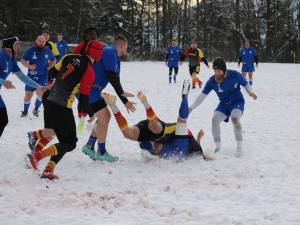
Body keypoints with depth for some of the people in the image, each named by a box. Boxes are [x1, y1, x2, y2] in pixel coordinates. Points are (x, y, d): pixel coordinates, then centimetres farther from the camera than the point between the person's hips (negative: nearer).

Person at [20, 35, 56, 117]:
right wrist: (29, 66, -21)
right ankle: (25, 111, 26)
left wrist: (49, 67, 1)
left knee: (41, 94, -9)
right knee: (28, 95, 5)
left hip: (43, 76, 1)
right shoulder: (30, 50, -7)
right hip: (31, 76, -1)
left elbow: (53, 60, 16)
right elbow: (23, 60, -5)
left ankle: (36, 109, 15)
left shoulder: (48, 51, 0)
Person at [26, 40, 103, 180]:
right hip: (63, 109, -7)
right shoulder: (89, 72, -11)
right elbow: (83, 100, -10)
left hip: (49, 101, 7)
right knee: (69, 143, 3)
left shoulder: (69, 58, 5)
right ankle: (37, 156, -12)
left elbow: (52, 73, 15)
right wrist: (91, 115, 9)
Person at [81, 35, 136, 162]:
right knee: (104, 117, -8)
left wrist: (125, 101, 23)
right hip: (88, 89, -10)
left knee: (105, 117, 14)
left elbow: (115, 80, 24)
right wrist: (121, 92, -14)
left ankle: (89, 146, 19)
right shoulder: (110, 52, -11)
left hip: (91, 90, 10)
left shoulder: (115, 57, 20)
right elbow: (111, 75, -21)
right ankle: (101, 153, -1)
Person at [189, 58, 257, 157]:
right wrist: (191, 107, -12)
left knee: (235, 118, -32)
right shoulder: (212, 81, -10)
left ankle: (239, 147, -22)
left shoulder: (234, 75, -17)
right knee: (215, 119, -20)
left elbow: (245, 84, 0)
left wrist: (250, 92, -20)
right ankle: (218, 146, -3)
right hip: (224, 104, 4)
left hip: (237, 102, -3)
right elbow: (202, 95, -6)